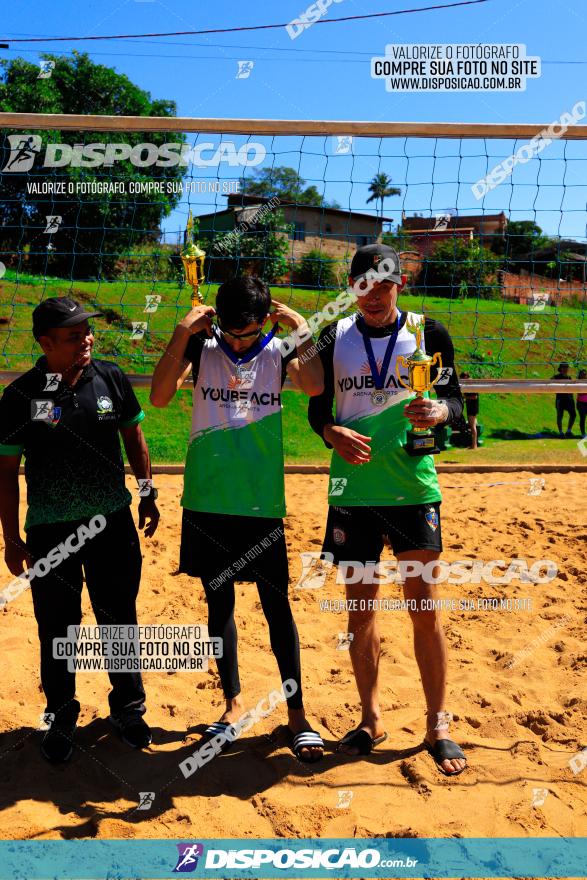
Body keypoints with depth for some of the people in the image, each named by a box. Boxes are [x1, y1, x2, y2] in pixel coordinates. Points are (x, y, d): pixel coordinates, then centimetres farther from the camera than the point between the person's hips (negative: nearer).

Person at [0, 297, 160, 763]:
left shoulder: (111, 377, -4)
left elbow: (133, 436, 9)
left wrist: (148, 495, 8)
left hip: (113, 522, 2)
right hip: (50, 530, -2)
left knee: (120, 619, 14)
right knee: (57, 629, 11)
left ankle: (128, 707, 35)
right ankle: (61, 718, 34)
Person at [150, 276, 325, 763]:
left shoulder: (278, 352, 0)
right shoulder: (201, 346, 1)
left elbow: (314, 385, -21)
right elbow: (159, 396, -14)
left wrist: (300, 326, -14)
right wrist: (182, 332, -16)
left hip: (262, 504, -1)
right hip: (207, 502, 1)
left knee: (277, 605, 4)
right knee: (219, 601, 12)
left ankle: (297, 712, 18)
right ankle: (234, 701, 30)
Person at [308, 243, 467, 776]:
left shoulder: (429, 333, 1)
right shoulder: (334, 337, 5)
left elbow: (456, 400, 3)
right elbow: (317, 407, 9)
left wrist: (440, 412, -20)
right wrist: (332, 433, -12)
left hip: (414, 489, -1)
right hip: (352, 490, 2)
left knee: (425, 608, 3)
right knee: (360, 608, 10)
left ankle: (438, 725, 20)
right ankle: (371, 719, 27)